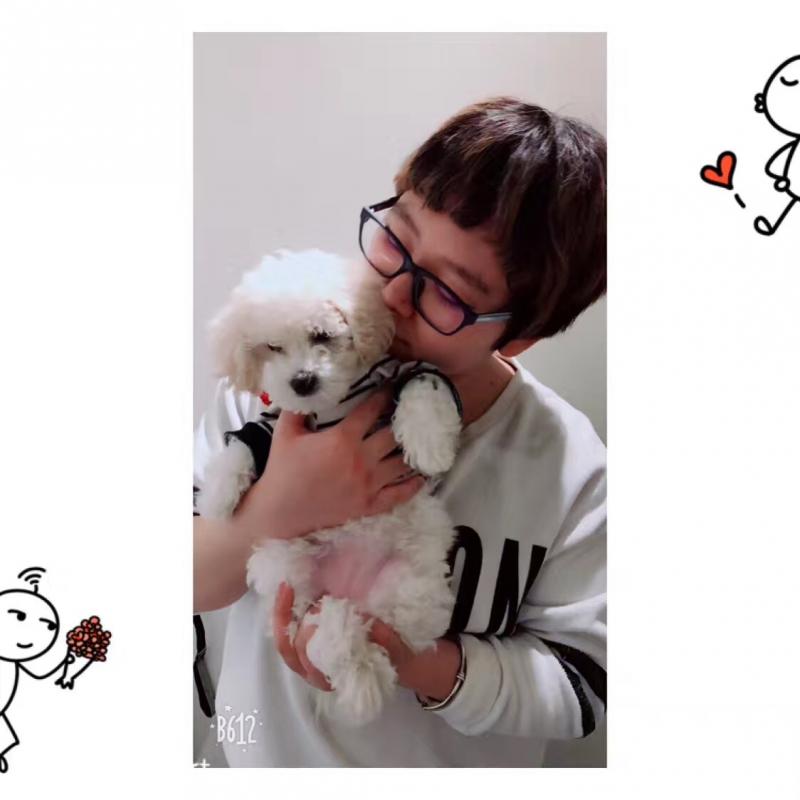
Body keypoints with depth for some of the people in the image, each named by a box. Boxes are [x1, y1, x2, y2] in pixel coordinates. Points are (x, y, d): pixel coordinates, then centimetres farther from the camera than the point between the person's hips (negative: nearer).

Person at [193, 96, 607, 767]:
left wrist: (417, 663, -32)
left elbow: (582, 687, -16)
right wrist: (272, 511, -35)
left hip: (457, 774, -1)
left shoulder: (573, 470, -23)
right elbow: (189, 585, -15)